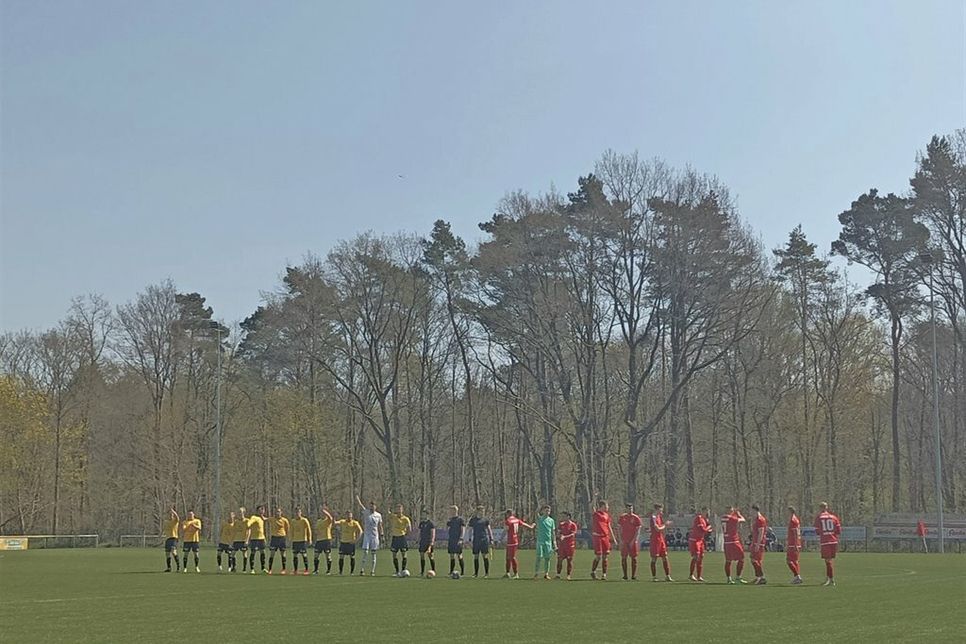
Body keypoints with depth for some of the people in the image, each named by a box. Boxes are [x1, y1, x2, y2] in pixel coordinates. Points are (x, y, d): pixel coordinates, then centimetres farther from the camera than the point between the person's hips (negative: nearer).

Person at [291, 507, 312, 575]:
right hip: (295, 541, 5)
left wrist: (309, 539, -7)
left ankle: (306, 570, -1)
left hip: (303, 540, -5)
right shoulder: (293, 522, 12)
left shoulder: (304, 520, -4)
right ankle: (295, 570, 11)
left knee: (304, 555, -6)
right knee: (295, 555, 4)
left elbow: (309, 530, -3)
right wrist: (292, 539, 15)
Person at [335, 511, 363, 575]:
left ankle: (352, 571, 8)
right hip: (343, 542, 2)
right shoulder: (342, 522, 7)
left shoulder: (355, 523, -2)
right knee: (341, 557, 0)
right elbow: (335, 523, -7)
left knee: (352, 557, 0)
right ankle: (340, 571, 8)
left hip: (351, 543, -2)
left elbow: (360, 531, -8)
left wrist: (356, 540, -16)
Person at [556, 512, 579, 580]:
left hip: (570, 545, -4)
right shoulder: (561, 524, 12)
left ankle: (568, 575, 3)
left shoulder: (573, 525, -2)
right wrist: (559, 536, -10)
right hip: (562, 544, 4)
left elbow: (572, 534, -11)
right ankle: (558, 574, 4)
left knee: (569, 560, -1)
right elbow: (558, 533, 14)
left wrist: (564, 537, -24)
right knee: (560, 559, -1)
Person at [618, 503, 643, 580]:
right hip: (624, 541, 2)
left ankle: (633, 575, 4)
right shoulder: (622, 517, 6)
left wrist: (634, 540, -11)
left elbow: (638, 530, -4)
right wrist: (621, 539, -1)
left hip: (633, 541, -2)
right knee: (623, 558, 3)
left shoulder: (636, 518, -1)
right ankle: (625, 575, 10)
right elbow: (619, 529, 9)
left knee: (634, 558, -1)